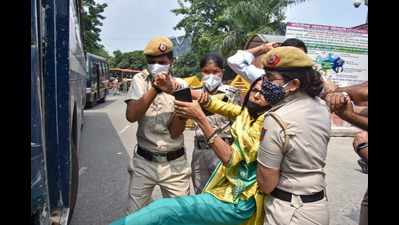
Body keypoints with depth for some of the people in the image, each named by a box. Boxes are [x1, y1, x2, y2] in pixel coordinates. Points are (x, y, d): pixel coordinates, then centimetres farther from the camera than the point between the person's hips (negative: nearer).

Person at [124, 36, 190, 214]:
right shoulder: (140, 80, -2)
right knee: (134, 216, 11)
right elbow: (131, 116, -19)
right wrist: (155, 88, -26)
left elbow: (175, 132, -12)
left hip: (175, 164, 0)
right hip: (143, 162, 1)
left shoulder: (181, 87, -5)